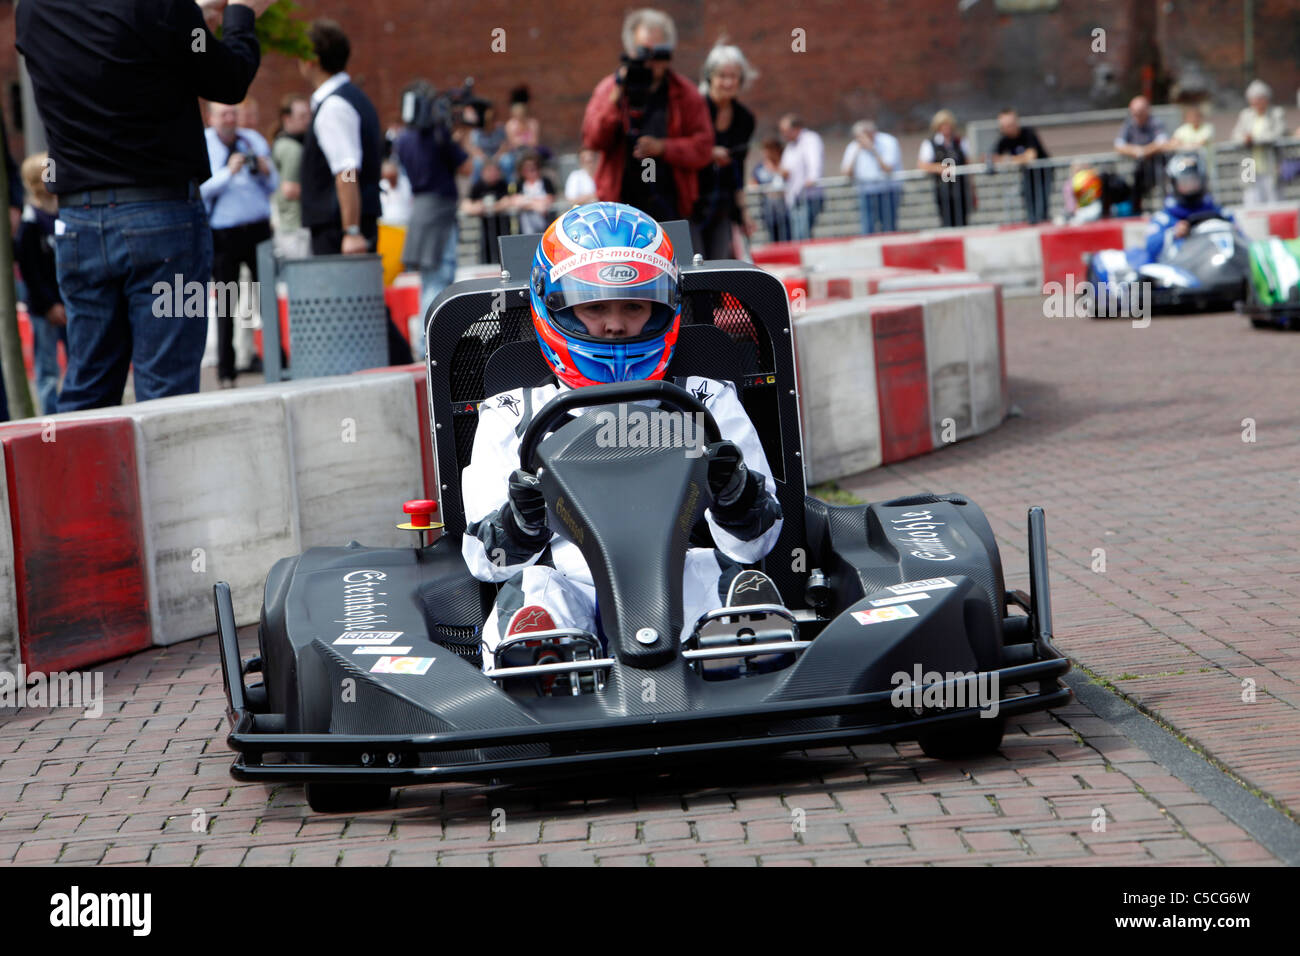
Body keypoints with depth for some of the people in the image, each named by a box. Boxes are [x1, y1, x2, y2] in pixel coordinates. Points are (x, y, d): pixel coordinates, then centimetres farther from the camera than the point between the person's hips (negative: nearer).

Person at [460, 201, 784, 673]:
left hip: (678, 588, 0)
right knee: (530, 592, -35)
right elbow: (487, 559, 10)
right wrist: (522, 519, -14)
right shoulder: (511, 418, 22)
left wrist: (735, 490, -12)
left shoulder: (709, 404, 22)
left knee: (735, 580, -34)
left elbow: (751, 543, 12)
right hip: (570, 587, 0)